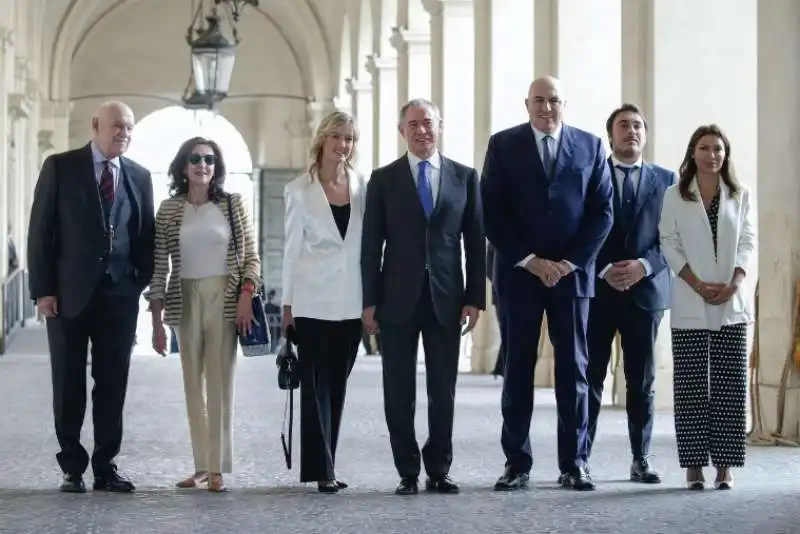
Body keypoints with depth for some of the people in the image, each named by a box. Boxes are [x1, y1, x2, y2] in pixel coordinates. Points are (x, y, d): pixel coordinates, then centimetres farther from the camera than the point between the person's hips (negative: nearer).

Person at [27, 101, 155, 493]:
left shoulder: (139, 176, 9)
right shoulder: (60, 167, 0)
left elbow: (146, 235, 13)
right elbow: (41, 230, -2)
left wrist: (142, 282, 1)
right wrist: (43, 289, -8)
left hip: (120, 295, 3)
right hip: (69, 294, -2)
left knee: (113, 385, 5)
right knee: (69, 384, 4)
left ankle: (106, 466, 12)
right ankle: (72, 468, 12)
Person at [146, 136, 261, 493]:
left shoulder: (233, 204, 3)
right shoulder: (169, 209, 5)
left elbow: (251, 257, 6)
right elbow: (159, 266, 5)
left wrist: (246, 295, -10)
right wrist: (157, 322, 1)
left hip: (224, 299, -2)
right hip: (185, 301, 2)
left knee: (220, 383, -5)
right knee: (193, 386, 5)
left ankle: (217, 468, -2)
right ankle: (201, 466, 11)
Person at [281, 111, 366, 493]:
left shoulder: (362, 187, 6)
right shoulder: (300, 190, -1)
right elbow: (292, 249, 1)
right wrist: (287, 304, 0)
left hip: (351, 302, 3)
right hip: (313, 301, -3)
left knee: (337, 385, 8)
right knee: (316, 384, -3)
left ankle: (324, 464, 16)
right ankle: (321, 468, -2)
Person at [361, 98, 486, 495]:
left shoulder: (464, 177, 7)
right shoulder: (383, 179, 4)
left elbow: (475, 242, 6)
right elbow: (371, 245, 2)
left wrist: (475, 298, 0)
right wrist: (369, 301, -3)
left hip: (446, 299, 1)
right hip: (398, 299, 0)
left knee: (443, 391, 4)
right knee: (399, 391, 2)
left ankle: (439, 470, 14)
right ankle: (408, 472, 11)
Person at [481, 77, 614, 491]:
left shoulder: (590, 146, 7)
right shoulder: (503, 145, 4)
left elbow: (602, 211, 4)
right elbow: (492, 212, -1)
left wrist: (571, 262, -7)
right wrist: (530, 261, -9)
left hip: (572, 273, 1)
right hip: (519, 273, -1)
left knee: (573, 368, 3)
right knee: (517, 368, 2)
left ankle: (574, 464, 8)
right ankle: (516, 464, 7)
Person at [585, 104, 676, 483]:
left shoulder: (665, 180, 9)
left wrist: (644, 265, -12)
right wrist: (605, 270, -13)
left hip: (646, 290, 2)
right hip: (597, 291, -1)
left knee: (642, 381, 5)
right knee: (589, 378, -1)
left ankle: (641, 459, 13)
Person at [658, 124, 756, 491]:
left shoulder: (740, 196, 10)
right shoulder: (674, 196, 5)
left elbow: (748, 244, 4)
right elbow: (670, 245, -1)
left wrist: (734, 284, -12)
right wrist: (699, 285, -12)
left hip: (733, 304, 2)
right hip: (690, 305, -1)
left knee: (730, 386, -1)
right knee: (692, 386, -2)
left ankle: (724, 466, 2)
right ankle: (694, 464, 2)